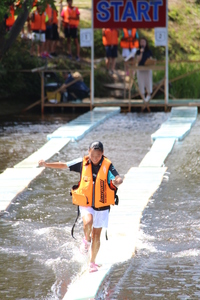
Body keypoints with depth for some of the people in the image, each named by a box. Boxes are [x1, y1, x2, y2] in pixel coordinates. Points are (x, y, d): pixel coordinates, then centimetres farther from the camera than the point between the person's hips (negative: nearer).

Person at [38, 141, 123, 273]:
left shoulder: (107, 166, -12)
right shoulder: (83, 163, -6)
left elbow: (119, 179, -26)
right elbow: (65, 165, 4)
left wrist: (117, 181, -50)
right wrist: (47, 164, -3)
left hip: (101, 206, 0)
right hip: (86, 204, 0)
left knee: (96, 235, 6)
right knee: (88, 222, -30)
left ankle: (92, 262, 24)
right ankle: (86, 240, 3)